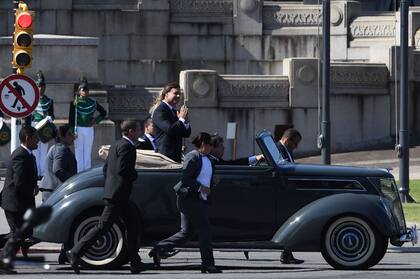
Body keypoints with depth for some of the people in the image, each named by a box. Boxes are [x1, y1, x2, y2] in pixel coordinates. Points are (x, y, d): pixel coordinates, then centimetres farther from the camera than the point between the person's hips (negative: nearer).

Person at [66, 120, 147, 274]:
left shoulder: (116, 145, 16)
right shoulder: (127, 146, -14)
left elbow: (106, 168, 18)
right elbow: (121, 170, -24)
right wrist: (135, 175, -7)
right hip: (118, 195, -11)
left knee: (133, 227, 12)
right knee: (102, 227, -9)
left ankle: (136, 263, 13)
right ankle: (75, 253, -9)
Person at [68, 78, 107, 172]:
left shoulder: (93, 103, 6)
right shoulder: (75, 103, -2)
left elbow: (103, 112, 18)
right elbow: (71, 119, -3)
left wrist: (96, 120, 3)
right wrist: (72, 132, -10)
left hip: (89, 130, 2)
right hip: (78, 129, -2)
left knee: (88, 153, 6)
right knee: (79, 153, 0)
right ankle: (79, 173, 4)